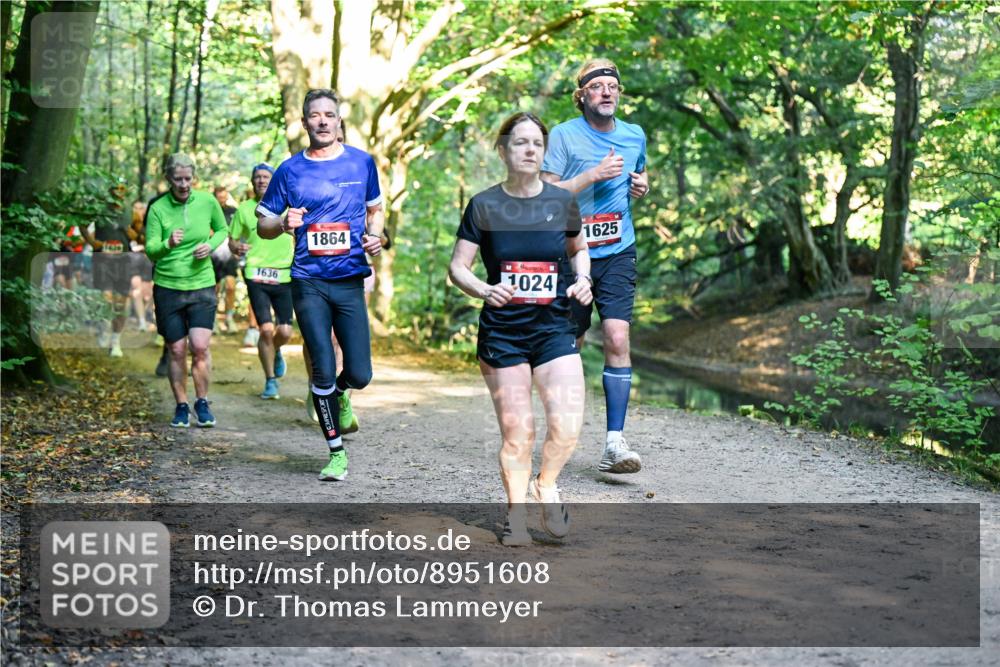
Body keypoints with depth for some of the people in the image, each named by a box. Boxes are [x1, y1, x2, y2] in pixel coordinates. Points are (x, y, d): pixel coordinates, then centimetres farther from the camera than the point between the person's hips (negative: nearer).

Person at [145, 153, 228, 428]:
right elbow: (150, 250, -9)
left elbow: (222, 229, 16)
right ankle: (181, 407, 19)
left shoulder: (207, 201, -1)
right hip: (168, 287, 0)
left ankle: (202, 403, 8)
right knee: (177, 351, 3)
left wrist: (210, 245, -5)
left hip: (202, 285, 0)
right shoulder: (157, 209, -5)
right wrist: (168, 244, -30)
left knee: (200, 346, -11)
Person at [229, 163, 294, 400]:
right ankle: (270, 381, 6)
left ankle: (276, 352, 34)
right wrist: (237, 248, -10)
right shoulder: (244, 209, 7)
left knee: (285, 332, -4)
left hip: (285, 276, 1)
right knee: (266, 329, -12)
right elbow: (232, 240, 13)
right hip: (256, 276, -1)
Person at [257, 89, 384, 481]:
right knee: (323, 371, -4)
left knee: (359, 375, -3)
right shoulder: (290, 170, 4)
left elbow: (375, 210, 20)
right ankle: (336, 452, 11)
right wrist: (283, 223, -11)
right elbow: (262, 225, 11)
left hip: (350, 280, 1)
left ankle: (339, 394, 34)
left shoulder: (362, 162, 7)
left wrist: (375, 236, -1)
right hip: (309, 283, -1)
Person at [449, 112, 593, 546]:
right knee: (516, 432, 2)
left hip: (555, 329, 1)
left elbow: (578, 249, 20)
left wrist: (582, 278, 0)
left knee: (567, 425, -14)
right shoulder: (484, 206, -2)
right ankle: (516, 513, 23)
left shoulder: (562, 202, 3)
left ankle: (546, 484, 15)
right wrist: (484, 290, -19)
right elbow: (457, 266, -1)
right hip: (502, 332, -1)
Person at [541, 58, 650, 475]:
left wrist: (642, 186, 4)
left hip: (618, 254, 2)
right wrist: (594, 175, -20)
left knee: (617, 339, -14)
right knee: (570, 343, 10)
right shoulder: (564, 136, -5)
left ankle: (614, 441, -15)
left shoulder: (635, 136, 9)